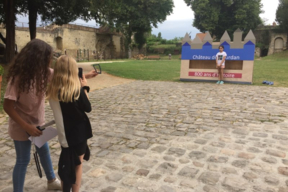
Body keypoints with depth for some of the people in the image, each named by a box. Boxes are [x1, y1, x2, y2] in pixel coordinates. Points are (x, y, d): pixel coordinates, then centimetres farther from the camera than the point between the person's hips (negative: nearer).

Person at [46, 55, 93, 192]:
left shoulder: (52, 89, -5)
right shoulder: (77, 89, -21)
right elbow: (87, 108, -8)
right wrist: (84, 88, -2)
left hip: (64, 134, 5)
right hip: (78, 132, -5)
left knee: (67, 164, 22)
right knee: (77, 164, 13)